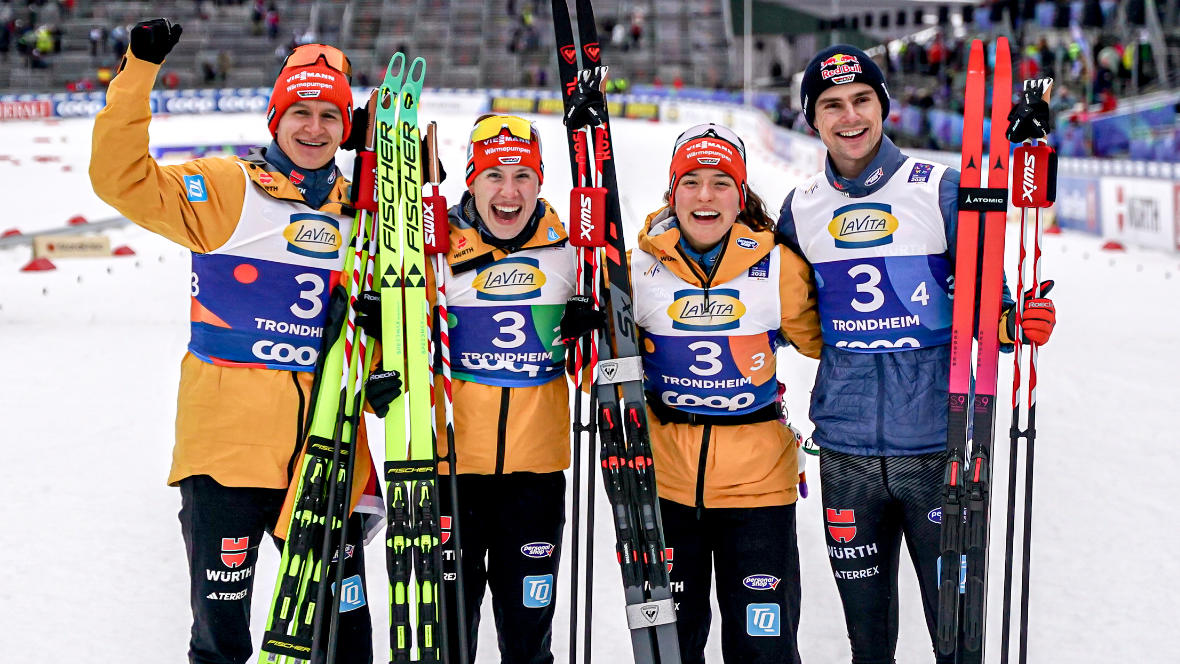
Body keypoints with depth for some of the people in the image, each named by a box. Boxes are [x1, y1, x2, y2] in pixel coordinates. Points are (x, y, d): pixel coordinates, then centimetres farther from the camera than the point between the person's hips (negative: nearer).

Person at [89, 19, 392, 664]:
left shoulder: (358, 211, 11)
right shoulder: (224, 189, -2)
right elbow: (121, 176, -13)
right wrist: (139, 72, -20)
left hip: (323, 451, 4)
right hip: (226, 441, -4)